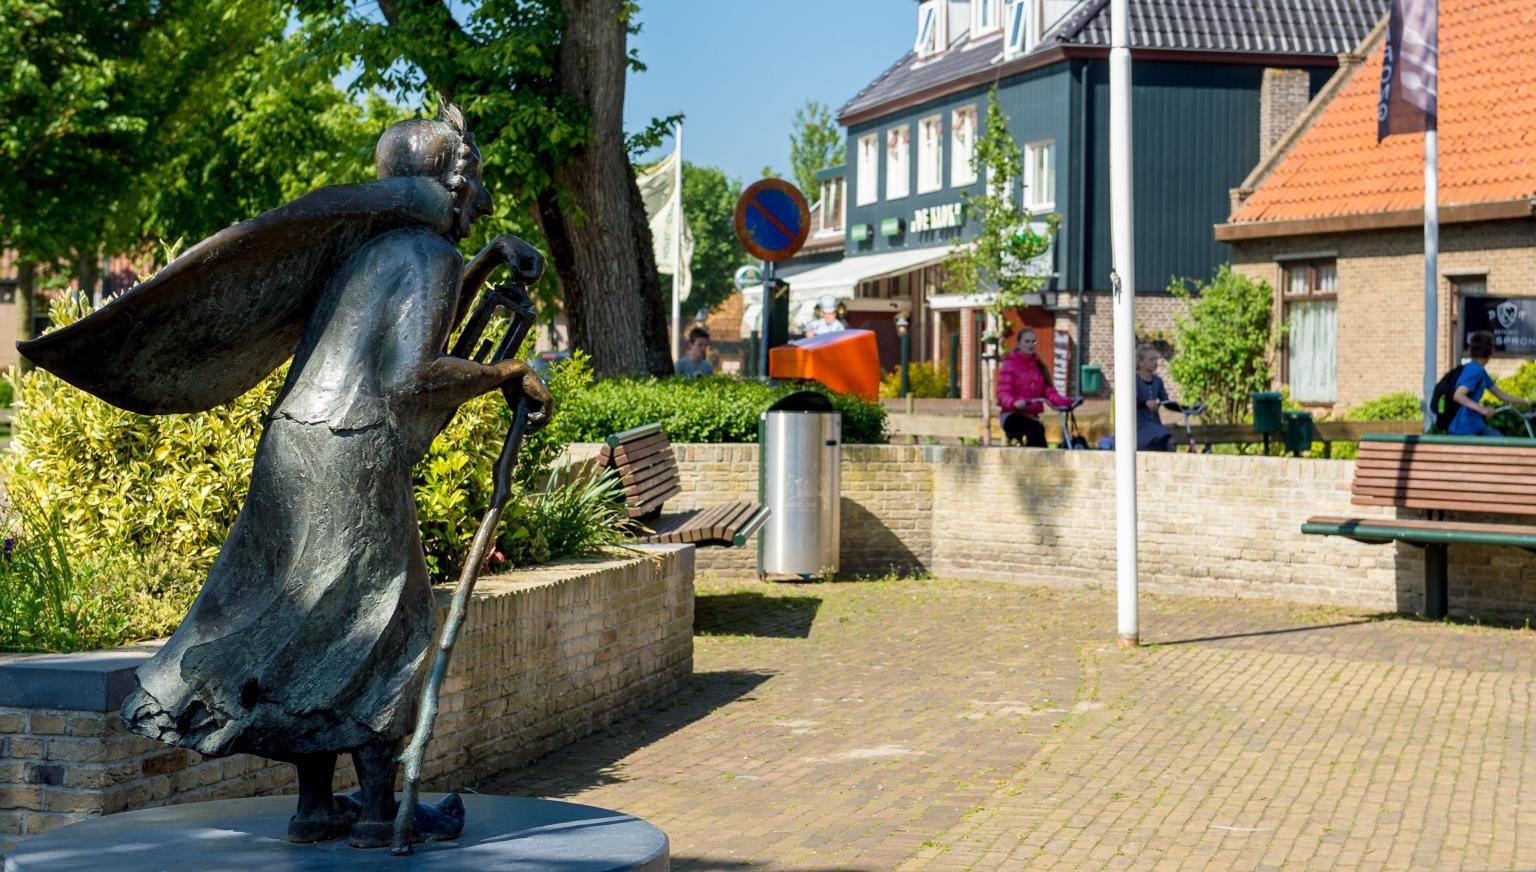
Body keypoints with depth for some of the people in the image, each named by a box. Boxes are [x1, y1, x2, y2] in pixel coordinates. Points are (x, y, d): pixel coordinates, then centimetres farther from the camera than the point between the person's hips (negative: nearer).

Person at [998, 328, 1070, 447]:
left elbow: (1048, 390, 4)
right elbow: (1003, 393, -14)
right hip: (1013, 416, -7)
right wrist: (1014, 402, -38)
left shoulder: (1038, 365, 13)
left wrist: (1065, 401, -17)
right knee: (1036, 431, -32)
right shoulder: (1010, 365, -4)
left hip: (1032, 416, 7)